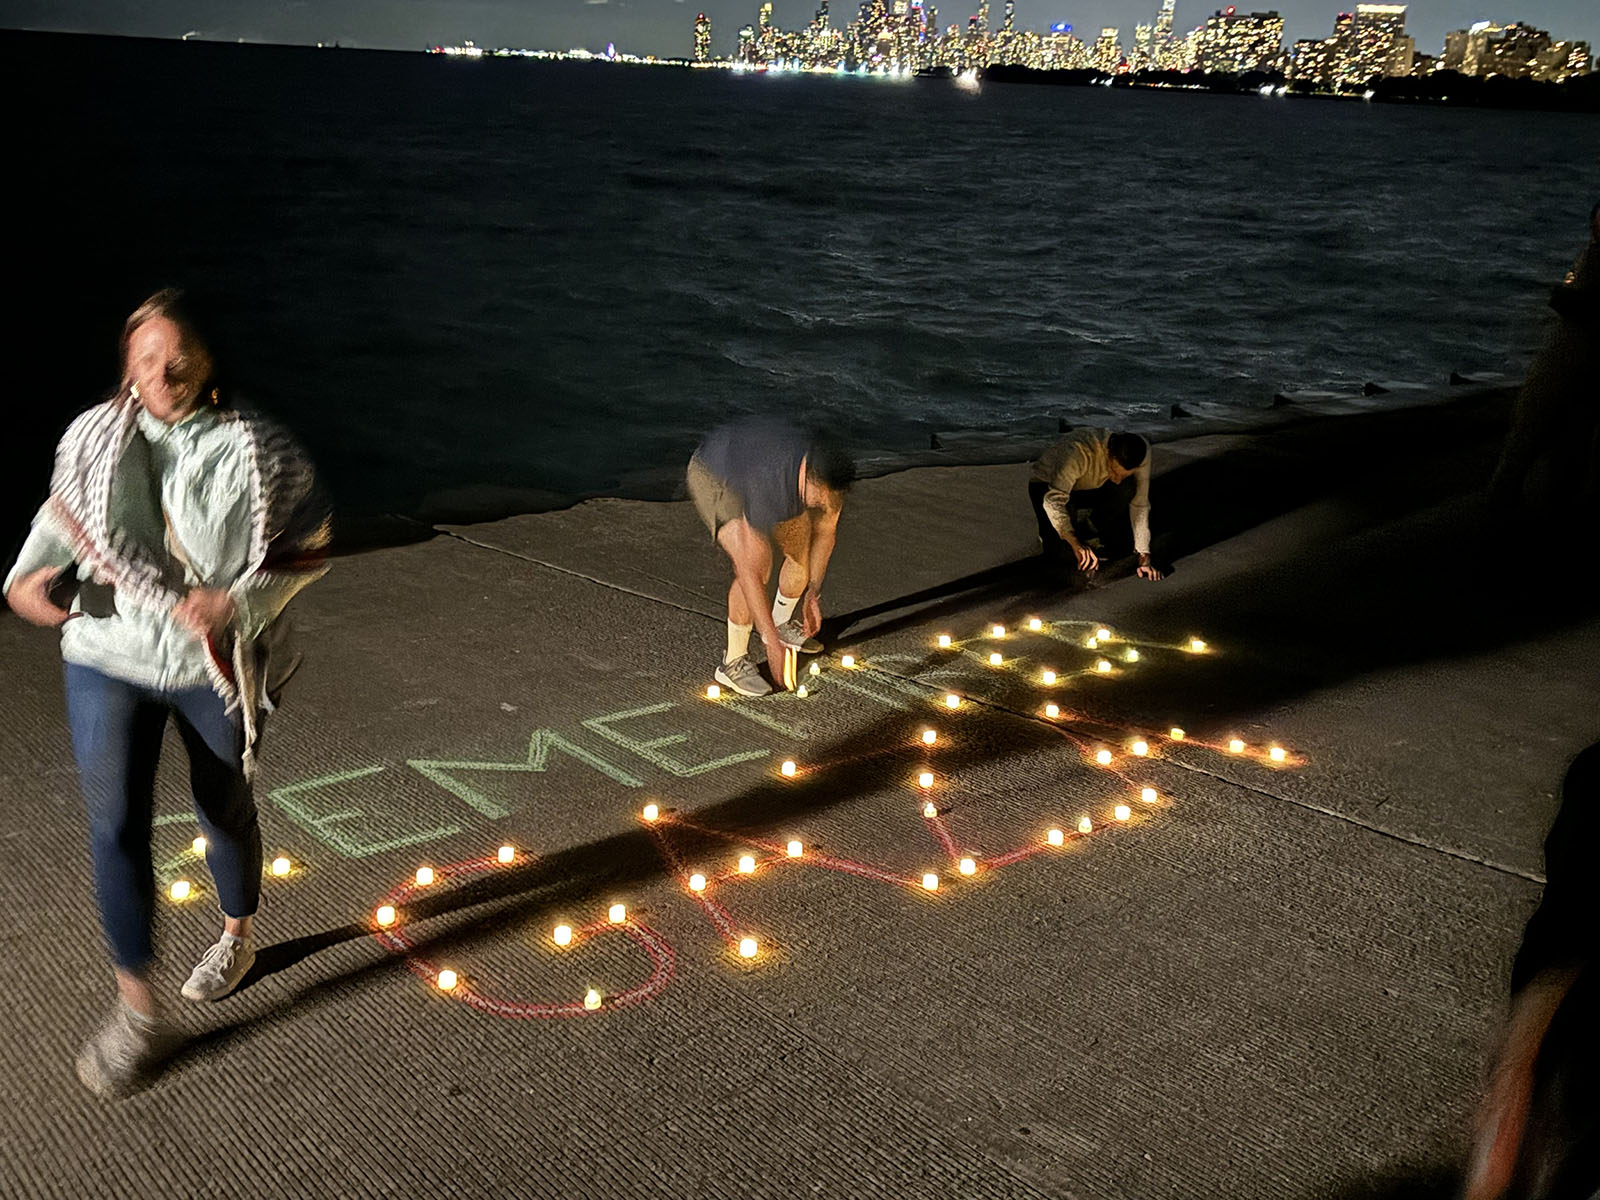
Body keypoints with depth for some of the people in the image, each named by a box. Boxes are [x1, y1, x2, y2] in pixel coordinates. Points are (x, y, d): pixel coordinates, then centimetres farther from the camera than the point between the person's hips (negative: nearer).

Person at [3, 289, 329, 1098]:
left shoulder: (255, 452, -13)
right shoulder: (94, 437, -4)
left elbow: (309, 550, -6)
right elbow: (65, 510, 15)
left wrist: (238, 601, -21)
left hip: (217, 666, -1)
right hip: (108, 660, 2)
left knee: (224, 812, 16)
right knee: (116, 825, -3)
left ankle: (237, 935, 46)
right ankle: (136, 1010, 10)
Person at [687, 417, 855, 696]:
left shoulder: (831, 477, -25)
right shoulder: (769, 491, -44)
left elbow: (825, 530, -5)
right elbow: (749, 573, -40)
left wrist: (814, 592, -1)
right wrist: (772, 643, -36)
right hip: (714, 474, -7)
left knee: (803, 551, 5)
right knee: (759, 565, -25)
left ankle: (782, 624, 33)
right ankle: (734, 662, -12)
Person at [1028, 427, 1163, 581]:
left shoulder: (1142, 452, -27)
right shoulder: (1079, 451, -41)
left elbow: (1139, 504, -21)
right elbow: (1053, 500, -46)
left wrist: (1144, 556, -25)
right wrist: (1076, 545, -52)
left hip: (1090, 487, 4)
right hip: (1047, 485, -4)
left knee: (1129, 489, -28)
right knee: (1052, 550, -30)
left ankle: (1087, 529, -2)